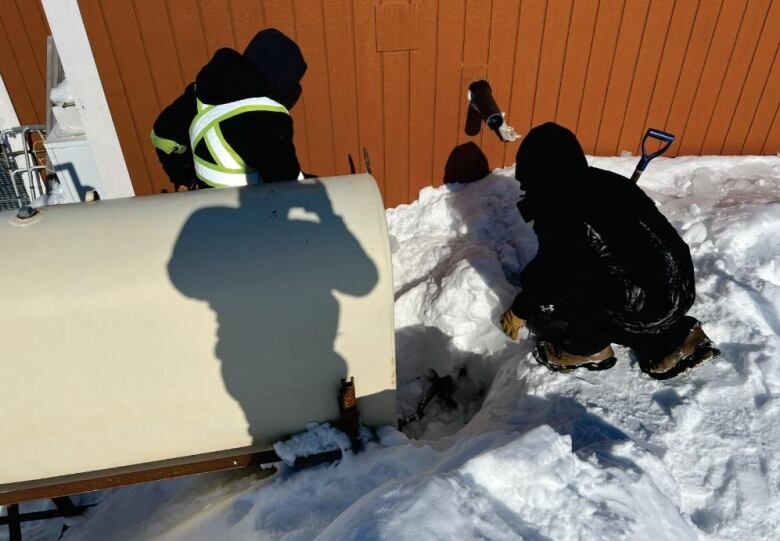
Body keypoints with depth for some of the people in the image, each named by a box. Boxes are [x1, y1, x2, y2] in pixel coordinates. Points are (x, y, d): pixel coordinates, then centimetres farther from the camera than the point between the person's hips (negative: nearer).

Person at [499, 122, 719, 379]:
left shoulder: (561, 214, -16)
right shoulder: (605, 182, 9)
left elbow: (551, 273, -5)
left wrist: (518, 311, 12)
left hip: (645, 303, -9)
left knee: (542, 299, -4)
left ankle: (589, 348, 15)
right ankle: (675, 338, 26)